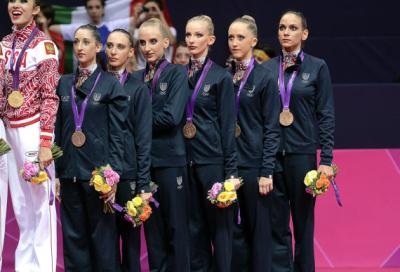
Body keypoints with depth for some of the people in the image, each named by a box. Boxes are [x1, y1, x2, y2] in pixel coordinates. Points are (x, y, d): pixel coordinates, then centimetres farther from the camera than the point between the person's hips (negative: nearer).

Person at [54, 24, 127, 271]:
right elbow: (58, 130, 11)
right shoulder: (64, 83, 10)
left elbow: (117, 134, -4)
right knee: (73, 237, 6)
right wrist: (56, 173, 6)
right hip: (70, 173, 4)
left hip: (97, 170, -4)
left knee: (103, 236, 0)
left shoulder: (111, 84, -2)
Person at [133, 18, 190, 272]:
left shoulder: (177, 73, -2)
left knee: (176, 227, -1)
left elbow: (172, 116, -13)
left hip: (170, 158, -4)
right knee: (152, 226, 8)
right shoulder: (136, 77, 12)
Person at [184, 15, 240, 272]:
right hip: (186, 159, 5)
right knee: (195, 226, 9)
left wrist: (231, 171, -10)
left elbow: (227, 125, -7)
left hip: (212, 159, -5)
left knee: (219, 224, 1)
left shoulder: (221, 77, -5)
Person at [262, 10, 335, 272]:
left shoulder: (317, 68, 1)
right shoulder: (267, 69, 7)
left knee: (303, 223, 4)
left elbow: (326, 116, -1)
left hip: (302, 152, -2)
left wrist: (326, 160, -7)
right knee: (277, 224, 3)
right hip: (271, 153, 2)